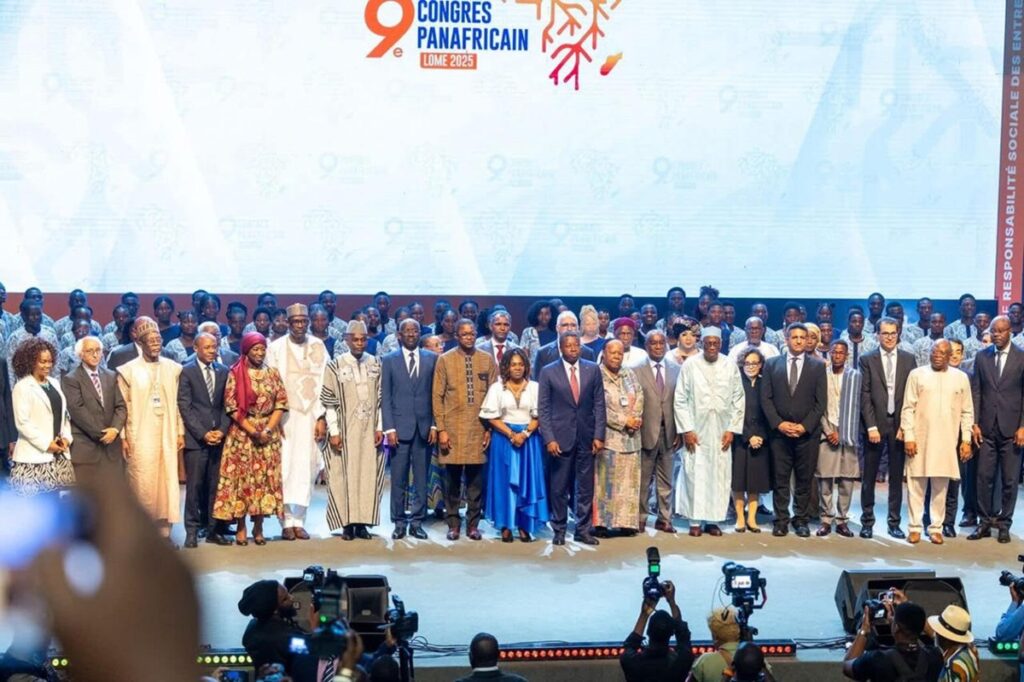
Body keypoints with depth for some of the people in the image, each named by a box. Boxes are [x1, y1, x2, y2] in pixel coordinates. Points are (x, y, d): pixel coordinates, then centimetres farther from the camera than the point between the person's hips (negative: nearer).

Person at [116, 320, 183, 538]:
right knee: (142, 483, -1)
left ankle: (164, 532, 10)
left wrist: (180, 432, 6)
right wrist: (124, 437, -5)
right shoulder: (128, 370, -1)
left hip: (166, 435, 3)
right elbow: (123, 406, -1)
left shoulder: (173, 368, 7)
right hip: (140, 436, -3)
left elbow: (177, 403, 10)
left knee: (167, 481, 2)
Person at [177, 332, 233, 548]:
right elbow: (184, 407, -3)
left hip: (218, 438, 3)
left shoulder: (224, 372, 11)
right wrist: (203, 433, -9)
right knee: (194, 486, -3)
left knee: (215, 486, 3)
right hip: (195, 439, -3)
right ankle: (192, 532, 3)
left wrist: (222, 430, -4)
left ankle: (212, 529, 9)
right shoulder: (187, 372, 1)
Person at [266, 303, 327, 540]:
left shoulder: (318, 347, 5)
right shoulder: (276, 348, 1)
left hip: (311, 416, 2)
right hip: (284, 416, -2)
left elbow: (325, 383, 2)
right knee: (285, 466, -3)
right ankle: (287, 521, 3)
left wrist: (322, 417, -4)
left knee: (306, 468, 1)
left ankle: (299, 520, 7)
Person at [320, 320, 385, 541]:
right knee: (345, 474, -1)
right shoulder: (334, 366, -3)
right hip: (345, 430, -2)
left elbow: (381, 399, 7)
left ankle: (362, 522, 10)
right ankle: (348, 523, 4)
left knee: (368, 473, 3)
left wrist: (380, 427, 0)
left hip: (369, 430, 3)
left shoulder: (376, 364, 5)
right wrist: (333, 431, -8)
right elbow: (329, 403, -3)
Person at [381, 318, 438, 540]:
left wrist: (434, 425, 0)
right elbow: (385, 397, 2)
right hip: (400, 427, -1)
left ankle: (417, 522, 11)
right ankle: (399, 522, 10)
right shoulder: (389, 360, 5)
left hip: (424, 427, 1)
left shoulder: (431, 359, 8)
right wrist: (389, 428, -6)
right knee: (398, 478, 1)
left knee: (421, 478, 4)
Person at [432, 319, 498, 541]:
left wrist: (490, 428, 3)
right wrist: (441, 429, -5)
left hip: (479, 429, 1)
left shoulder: (487, 360, 7)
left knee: (476, 479, 4)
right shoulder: (445, 360, 2)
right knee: (452, 479, 4)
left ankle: (473, 524, 14)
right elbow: (437, 396, 1)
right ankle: (453, 524, 14)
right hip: (453, 428, -1)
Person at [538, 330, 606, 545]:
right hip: (560, 437, -2)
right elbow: (543, 409, -1)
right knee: (559, 487, 3)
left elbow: (599, 405, 6)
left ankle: (584, 530, 14)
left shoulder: (593, 370, 5)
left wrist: (599, 435, -1)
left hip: (586, 437, 2)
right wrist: (549, 439, -9)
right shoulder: (548, 372, 0)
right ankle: (559, 530, 14)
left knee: (586, 486, 6)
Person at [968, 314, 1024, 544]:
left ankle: (1004, 524, 13)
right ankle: (984, 522, 11)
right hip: (987, 427, 2)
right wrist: (974, 423, 0)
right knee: (984, 477, 2)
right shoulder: (982, 357, 7)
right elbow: (975, 391, 6)